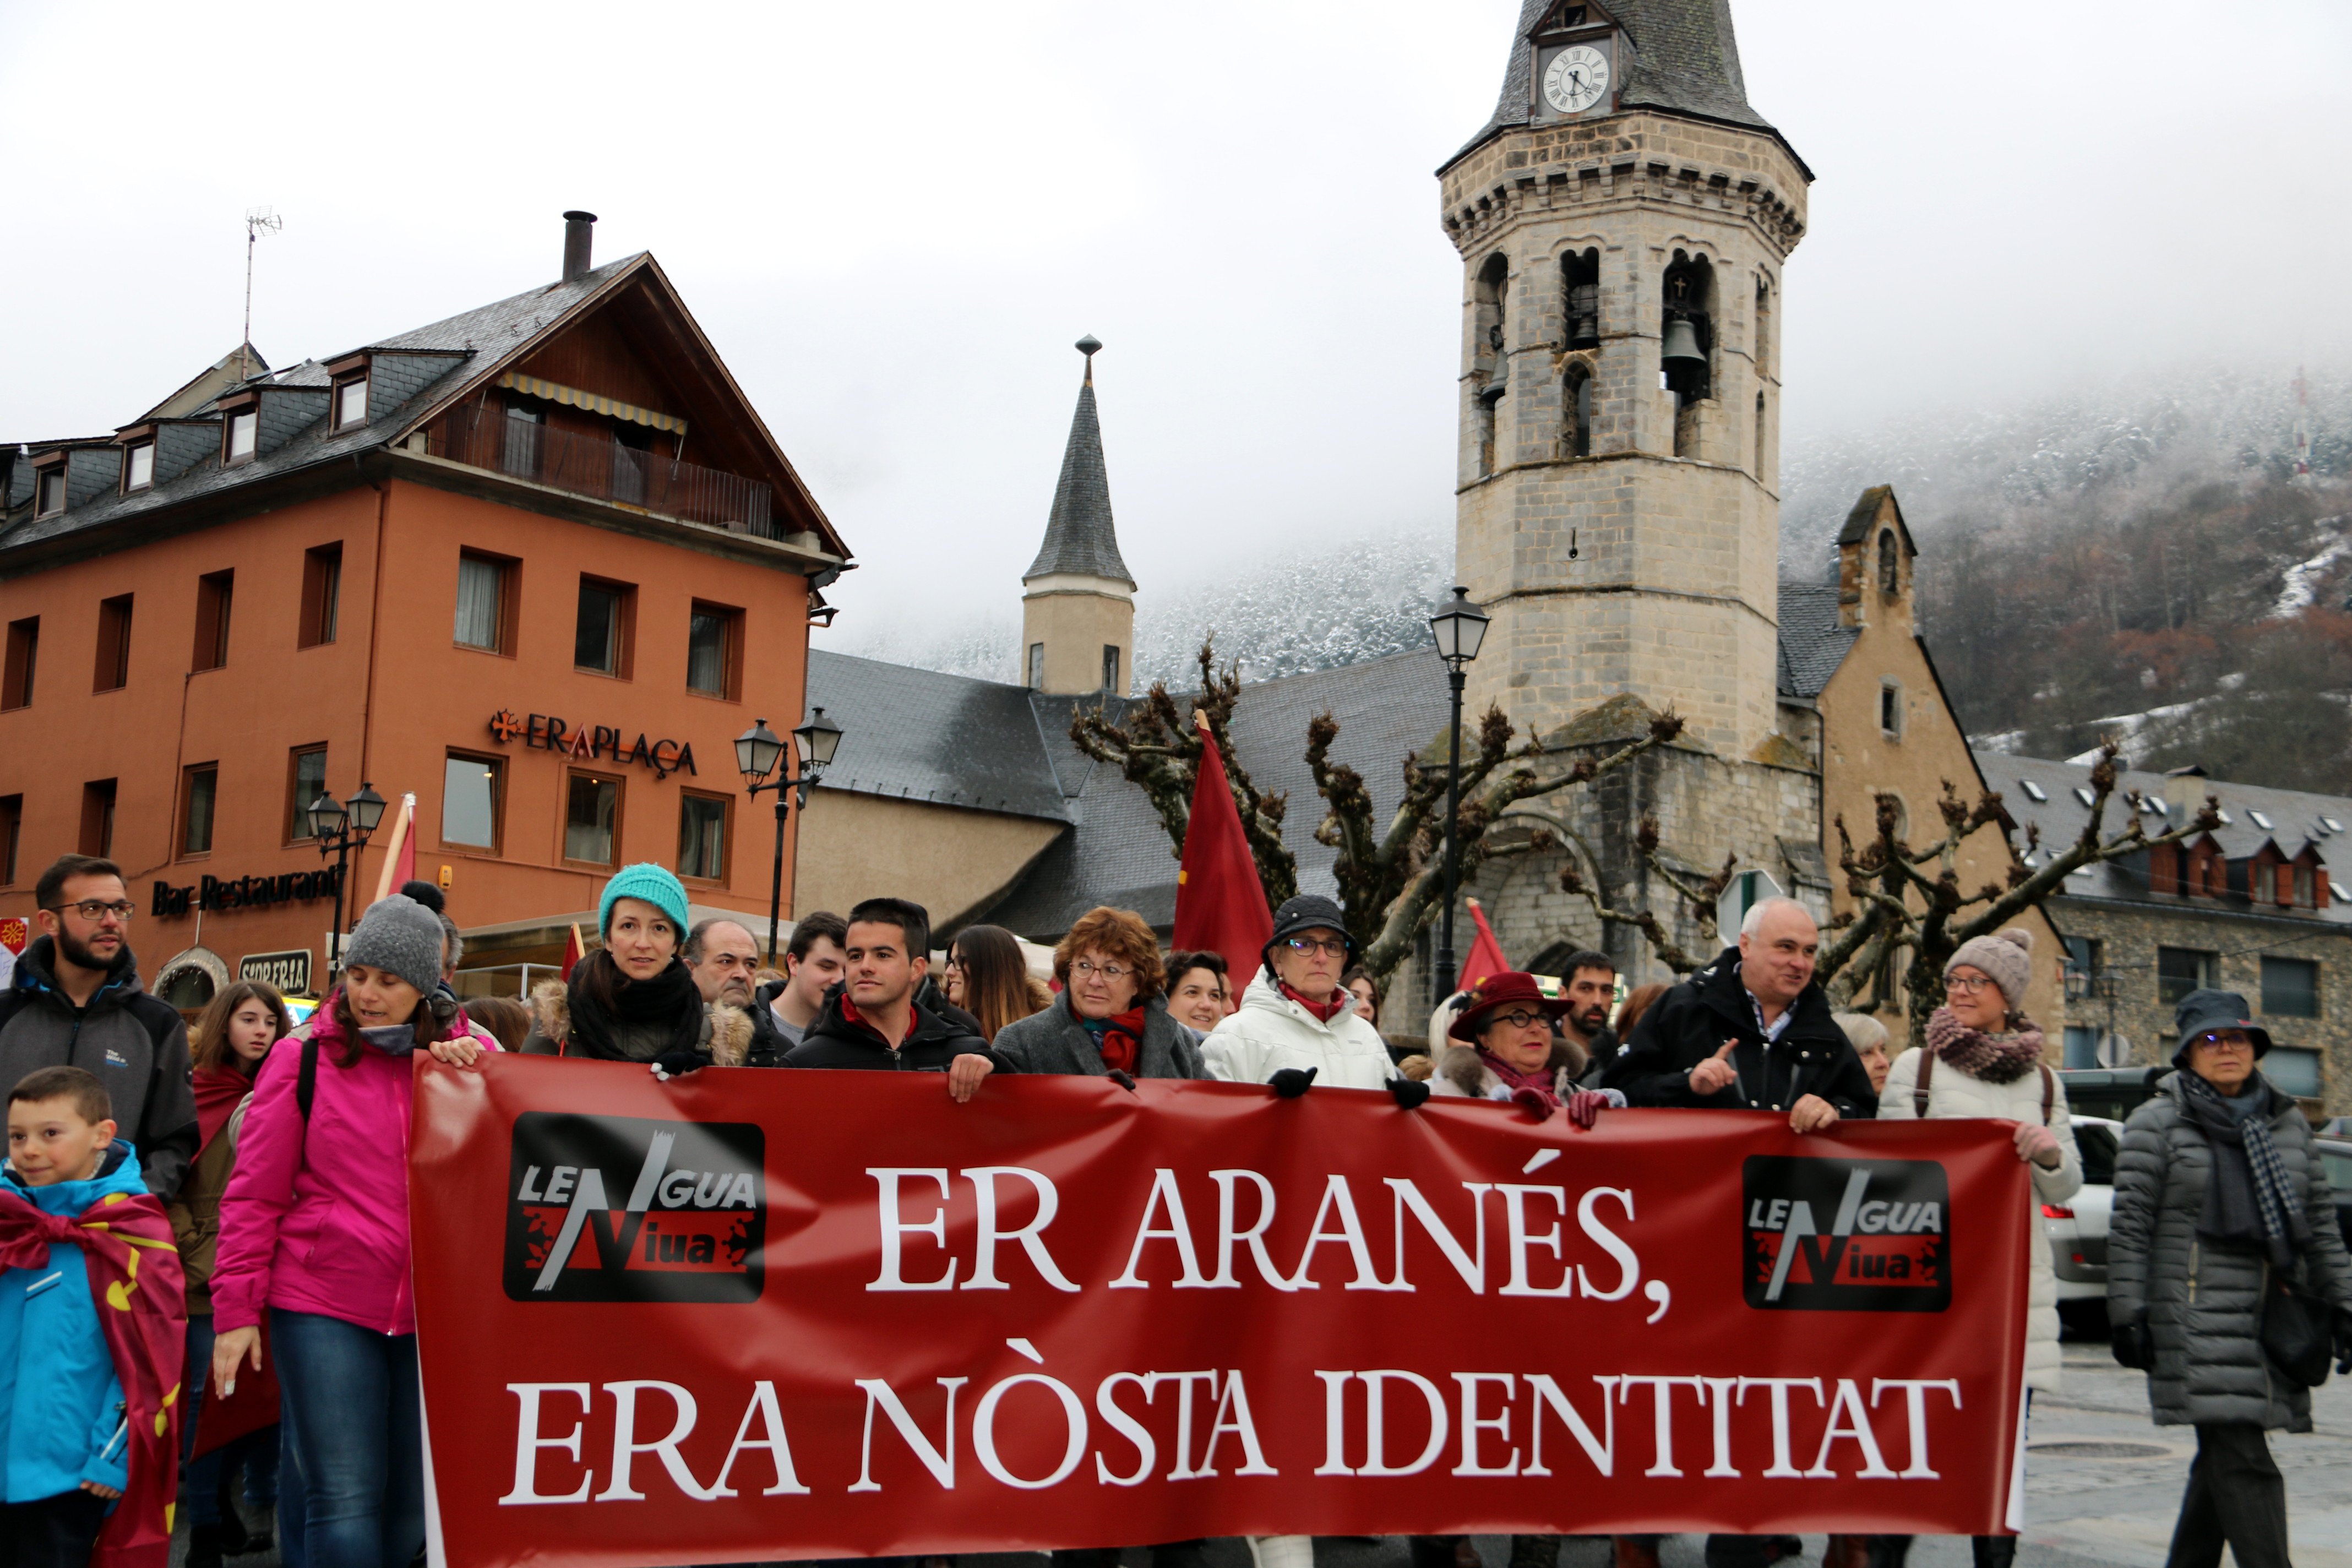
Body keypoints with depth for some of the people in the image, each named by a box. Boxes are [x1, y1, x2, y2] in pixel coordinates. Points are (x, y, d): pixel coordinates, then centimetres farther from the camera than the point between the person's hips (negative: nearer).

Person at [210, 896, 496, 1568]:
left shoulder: (468, 1052, 7)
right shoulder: (304, 1058, 2)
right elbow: (255, 1193, 3)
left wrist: (473, 1071, -16)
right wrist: (236, 1310, 0)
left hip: (437, 1310, 2)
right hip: (325, 1309, -2)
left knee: (418, 1501, 9)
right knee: (344, 1500, -6)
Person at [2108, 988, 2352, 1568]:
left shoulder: (2288, 1123, 16)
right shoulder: (2157, 1123, 0)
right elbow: (2130, 1225, -4)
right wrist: (2128, 1313, -9)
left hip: (2272, 1319, 5)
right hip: (2197, 1319, -5)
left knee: (2223, 1459, 9)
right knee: (2243, 1463, -12)